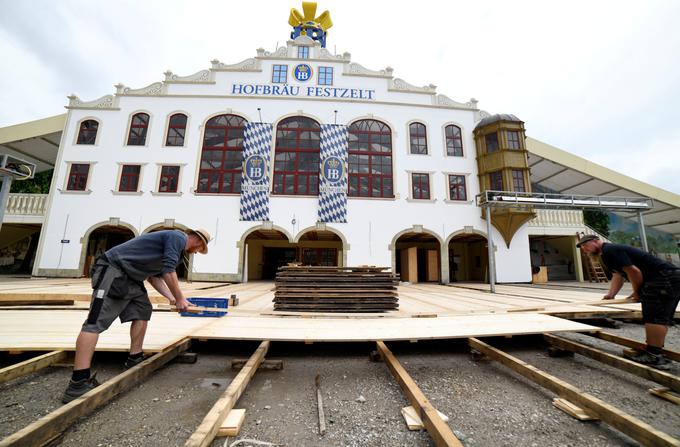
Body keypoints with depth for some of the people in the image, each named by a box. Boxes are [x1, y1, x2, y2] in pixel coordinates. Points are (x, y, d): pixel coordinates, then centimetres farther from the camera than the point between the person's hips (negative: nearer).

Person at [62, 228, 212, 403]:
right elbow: (169, 271, -18)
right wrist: (179, 298, -9)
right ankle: (78, 384, -15)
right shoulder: (178, 237, -11)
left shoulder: (172, 242, 18)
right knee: (96, 321, -14)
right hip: (113, 269, -11)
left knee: (143, 310, 9)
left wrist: (171, 297, 12)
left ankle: (134, 360, 15)